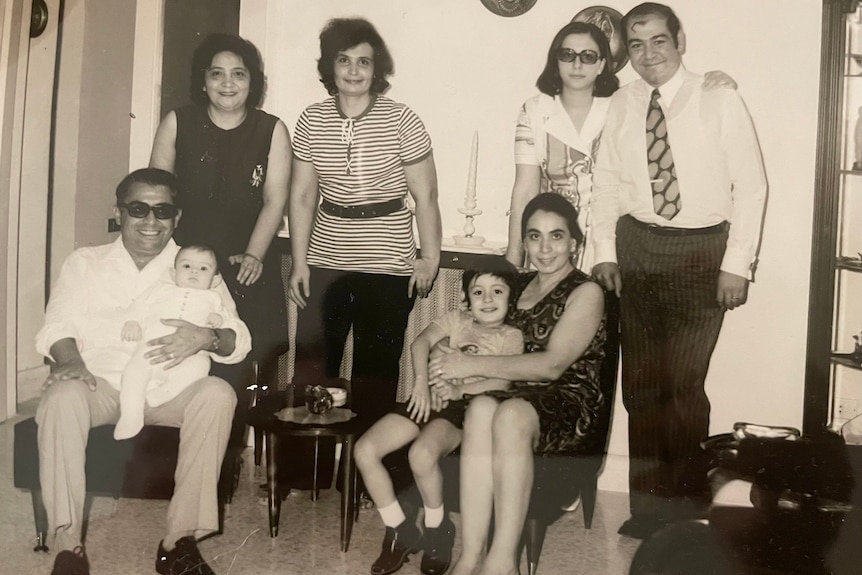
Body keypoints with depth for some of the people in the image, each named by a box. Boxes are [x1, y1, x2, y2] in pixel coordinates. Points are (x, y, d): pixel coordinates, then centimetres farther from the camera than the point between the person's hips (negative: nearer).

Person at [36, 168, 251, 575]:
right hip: (99, 385, 0)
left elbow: (239, 340, -1)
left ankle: (180, 538, -24)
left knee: (217, 393, -29)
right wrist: (70, 359, -22)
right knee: (62, 395, -32)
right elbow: (56, 326, 2)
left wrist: (207, 338, -26)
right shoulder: (85, 262, 11)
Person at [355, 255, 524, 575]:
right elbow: (421, 342, 1)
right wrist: (421, 382, -16)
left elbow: (502, 380, -8)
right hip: (430, 401, 5)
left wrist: (461, 389, -22)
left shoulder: (511, 337, 9)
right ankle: (400, 531, 3)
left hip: (466, 408, -5)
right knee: (365, 450, -14)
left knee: (422, 454, -36)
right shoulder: (457, 320, 19)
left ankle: (437, 530, -7)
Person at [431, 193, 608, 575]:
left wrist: (475, 365, -15)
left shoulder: (586, 293, 0)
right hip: (517, 396, 4)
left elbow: (553, 365, -12)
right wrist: (451, 371, 3)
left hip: (571, 405, -4)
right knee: (481, 408, -33)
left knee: (511, 413, -38)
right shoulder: (519, 286, 20)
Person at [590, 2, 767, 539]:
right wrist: (606, 252, 3)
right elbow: (607, 181, 9)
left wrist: (737, 263, -10)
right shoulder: (622, 105, 4)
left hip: (701, 252, -4)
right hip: (637, 247, 4)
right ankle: (650, 502, 24)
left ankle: (687, 504, 15)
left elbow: (751, 185, -6)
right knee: (641, 383, 9)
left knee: (684, 383, -6)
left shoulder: (720, 101, -6)